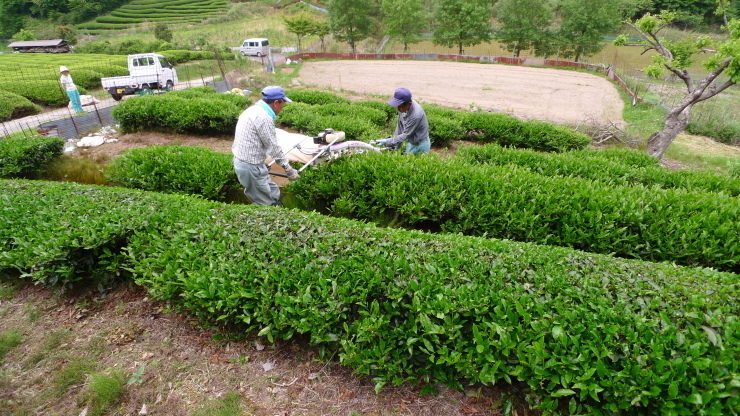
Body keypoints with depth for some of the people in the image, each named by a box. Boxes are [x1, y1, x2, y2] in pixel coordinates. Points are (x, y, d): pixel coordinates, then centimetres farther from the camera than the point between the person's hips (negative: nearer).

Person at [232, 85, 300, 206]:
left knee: (274, 193, 18)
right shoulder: (264, 118, -21)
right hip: (251, 167, -10)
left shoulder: (252, 110, 12)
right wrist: (289, 169, -8)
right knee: (266, 204, 0)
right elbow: (273, 147, -18)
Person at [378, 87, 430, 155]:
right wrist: (396, 146, 3)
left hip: (420, 146, -7)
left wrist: (386, 141, -23)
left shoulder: (416, 115, -34)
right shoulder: (403, 107, -11)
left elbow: (406, 135, -25)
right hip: (411, 143, 7)